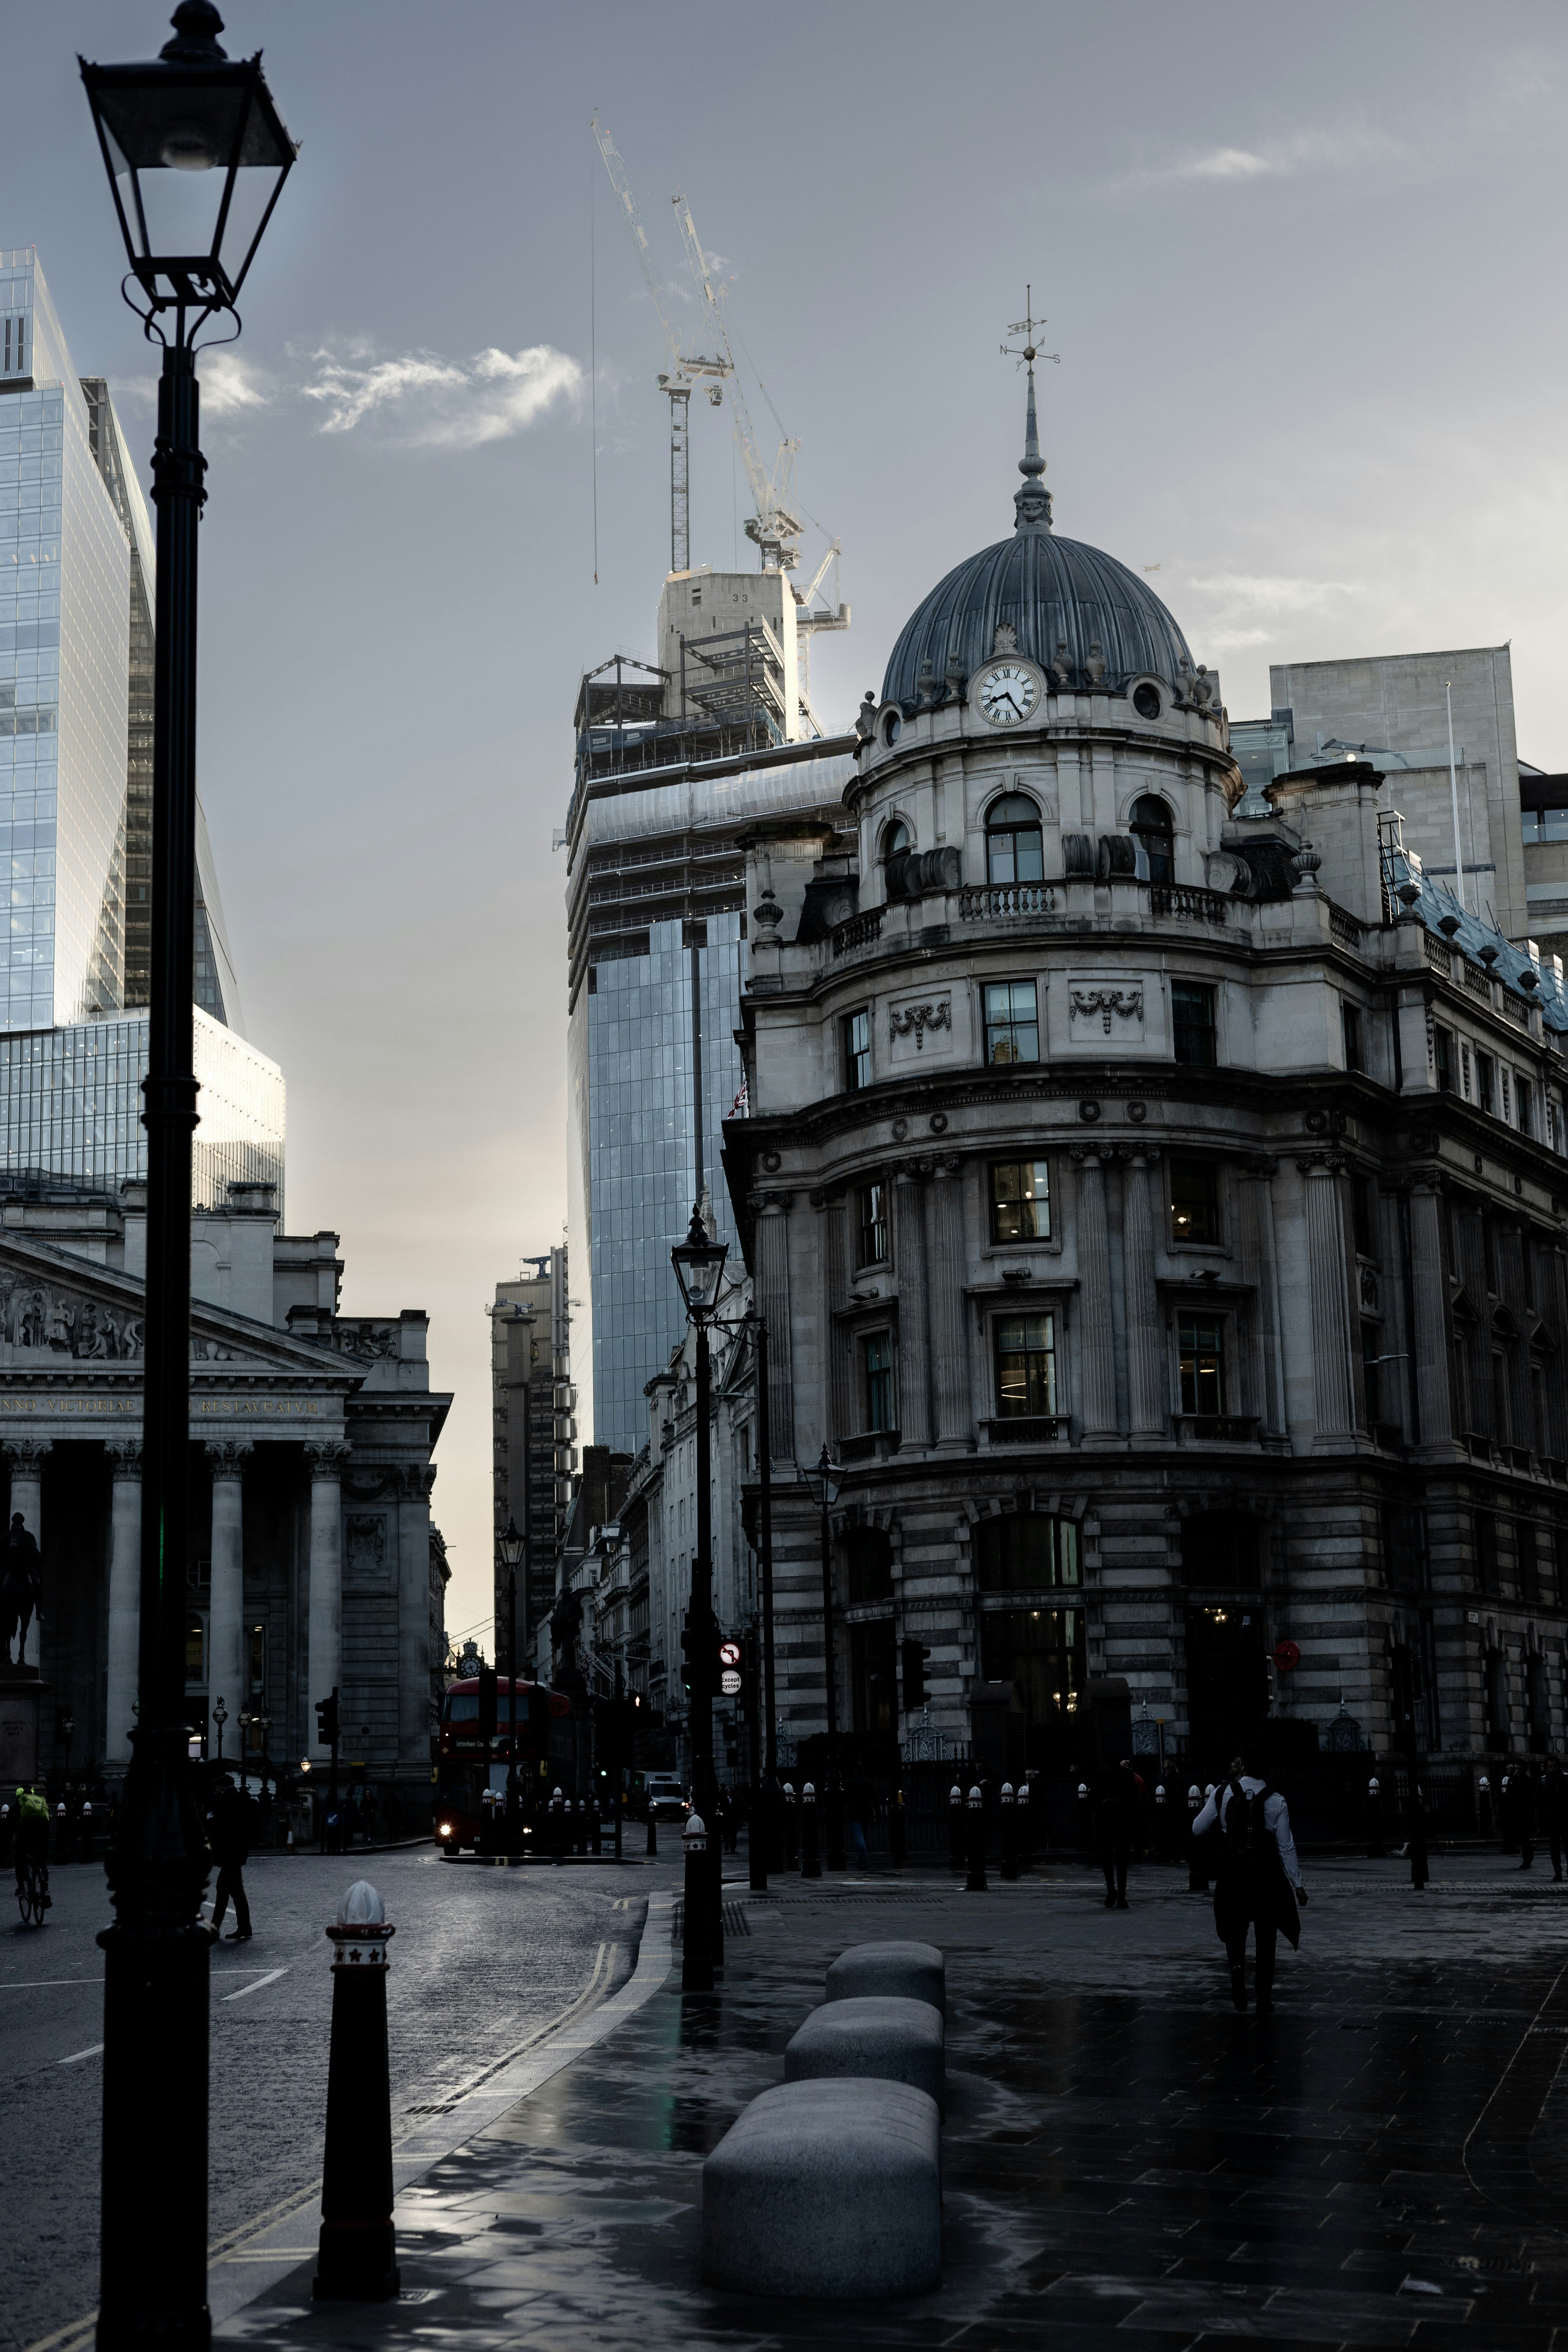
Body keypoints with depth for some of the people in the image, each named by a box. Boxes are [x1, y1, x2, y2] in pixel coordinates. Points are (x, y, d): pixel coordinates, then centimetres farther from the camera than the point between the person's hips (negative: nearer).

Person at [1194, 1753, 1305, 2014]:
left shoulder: (1223, 1794, -4)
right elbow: (1286, 1847, -5)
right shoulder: (1276, 1801, -5)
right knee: (1265, 1938, 11)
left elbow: (1198, 1830, 3)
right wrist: (1297, 1884, 1)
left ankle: (1237, 1964, -10)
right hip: (1267, 1877, 0)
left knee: (1234, 1928, 20)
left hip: (1232, 1876, 0)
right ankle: (1264, 1999, 12)